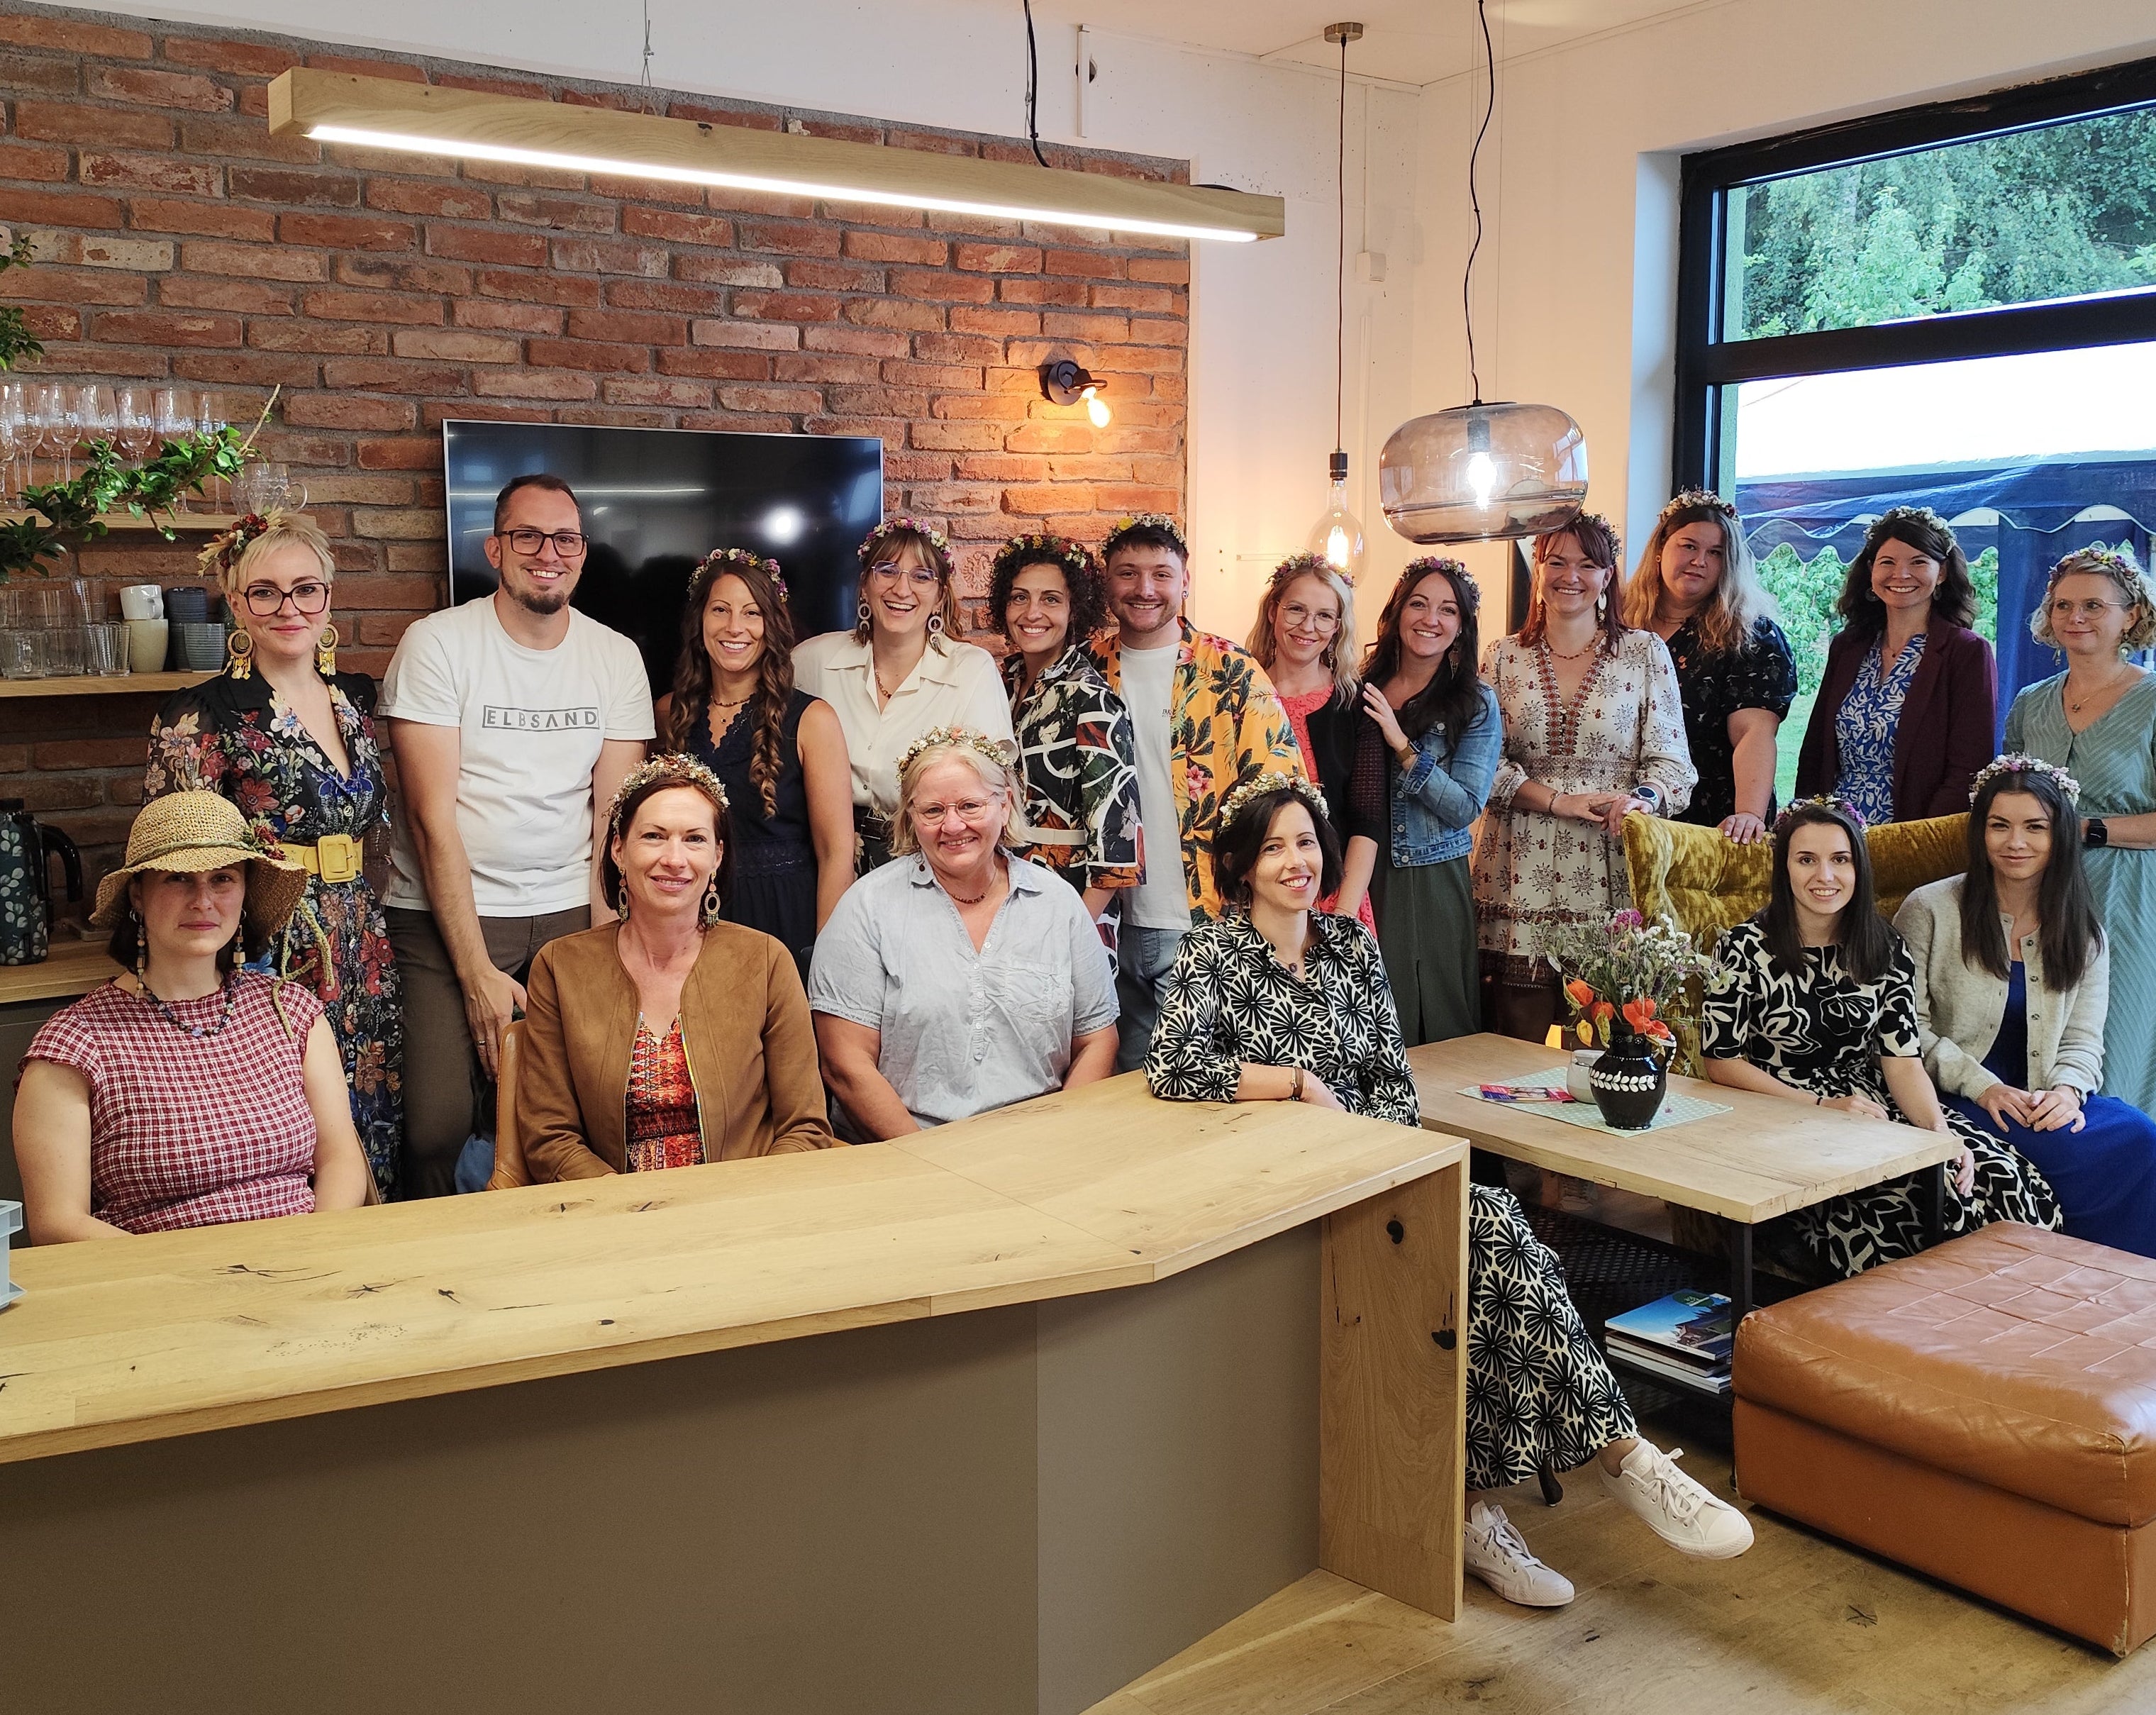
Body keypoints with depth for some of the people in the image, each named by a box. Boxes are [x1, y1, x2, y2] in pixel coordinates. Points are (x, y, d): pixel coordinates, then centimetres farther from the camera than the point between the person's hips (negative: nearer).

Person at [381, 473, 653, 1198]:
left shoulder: (617, 657, 6)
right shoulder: (438, 643, -4)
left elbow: (615, 815, 4)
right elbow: (434, 818, -9)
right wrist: (477, 972, -14)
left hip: (569, 916, 3)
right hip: (446, 917, -3)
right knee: (437, 1126, -13)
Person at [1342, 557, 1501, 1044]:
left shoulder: (1475, 704, -1)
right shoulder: (1362, 694, 7)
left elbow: (1466, 808, -10)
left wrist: (1402, 744, -17)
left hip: (1434, 886, -2)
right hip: (1366, 878, 2)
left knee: (1439, 1036, 4)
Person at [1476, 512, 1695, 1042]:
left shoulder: (1645, 654, 8)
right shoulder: (1503, 658, 9)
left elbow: (1671, 760, 2)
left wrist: (1642, 799, -19)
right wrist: (1560, 801, -12)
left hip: (1609, 874, 0)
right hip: (1522, 875, 1)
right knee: (1515, 1053, 2)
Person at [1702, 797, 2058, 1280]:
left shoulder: (1885, 948, 6)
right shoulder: (1746, 947, -6)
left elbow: (1903, 1061, 2)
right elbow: (1720, 1061, -6)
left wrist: (1938, 1128, -17)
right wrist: (1822, 1106, -15)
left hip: (1869, 1108, 5)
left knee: (2000, 1178, -21)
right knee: (1905, 1197, -32)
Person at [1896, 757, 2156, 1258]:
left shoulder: (2084, 934, 13)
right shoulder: (1930, 909, 0)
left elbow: (2082, 1041, 9)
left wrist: (2067, 1090, -12)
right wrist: (1981, 1086, -14)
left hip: (2044, 1103, 5)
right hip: (1952, 1103, -5)